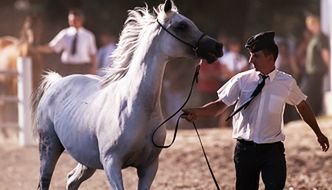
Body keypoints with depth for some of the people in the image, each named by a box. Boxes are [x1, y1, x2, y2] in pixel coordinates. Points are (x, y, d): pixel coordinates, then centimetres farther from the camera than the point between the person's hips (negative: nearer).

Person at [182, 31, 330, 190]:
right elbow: (220, 105, -5)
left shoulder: (287, 83, -3)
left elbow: (302, 106, 13)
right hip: (245, 149, 1)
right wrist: (197, 112, -23)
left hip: (273, 150, -1)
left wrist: (318, 133, 23)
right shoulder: (242, 80, -4)